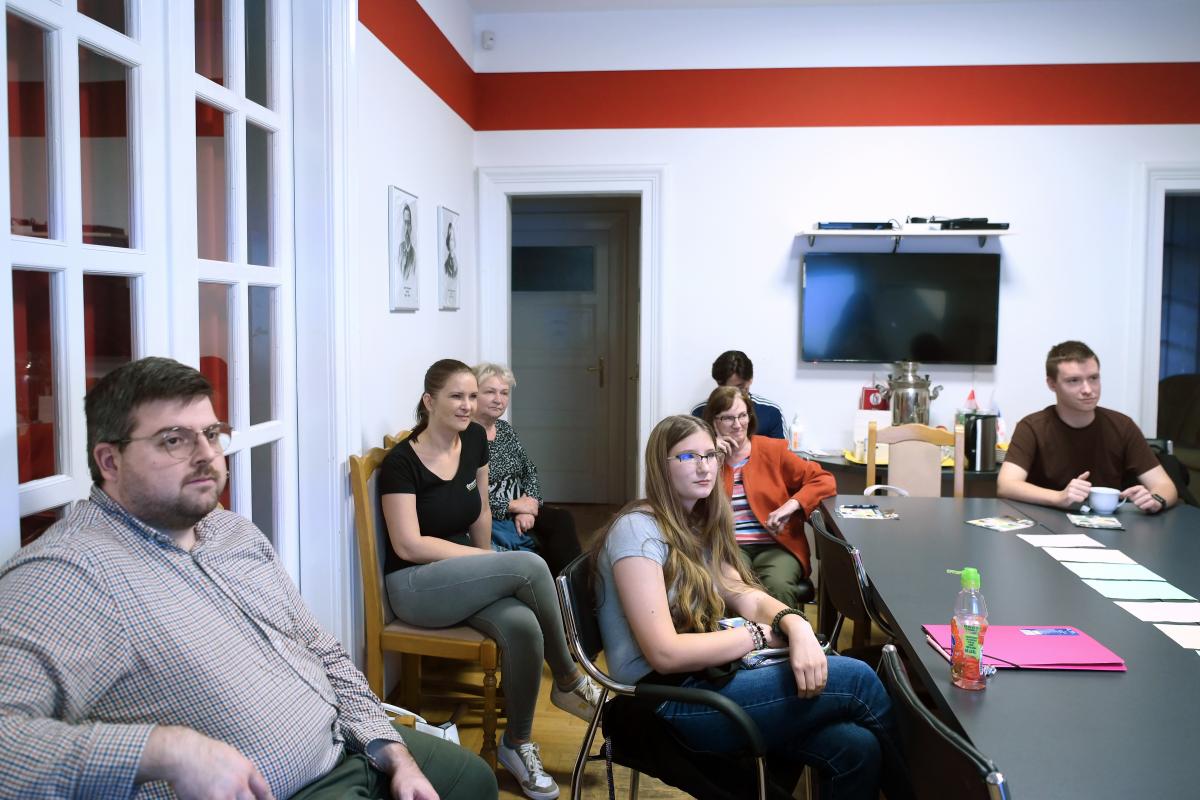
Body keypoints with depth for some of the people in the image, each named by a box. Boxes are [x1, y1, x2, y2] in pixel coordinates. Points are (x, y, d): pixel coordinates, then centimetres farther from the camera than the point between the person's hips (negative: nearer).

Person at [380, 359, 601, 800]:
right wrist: (491, 562, -17)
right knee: (530, 565, -27)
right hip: (415, 586, -6)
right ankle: (569, 681, -7)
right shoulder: (402, 461, -14)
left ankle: (517, 743, -7)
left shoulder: (475, 439, 5)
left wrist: (491, 574, 12)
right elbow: (408, 546, -18)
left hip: (462, 577, 6)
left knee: (523, 627, -28)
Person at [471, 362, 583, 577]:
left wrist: (529, 503, -7)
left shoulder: (505, 430, 13)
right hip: (487, 520, -7)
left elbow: (530, 472, 14)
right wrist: (512, 505, -15)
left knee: (563, 519, -17)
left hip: (517, 511, 7)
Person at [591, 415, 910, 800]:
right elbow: (665, 654, -21)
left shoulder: (696, 526, 14)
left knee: (855, 749, -15)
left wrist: (796, 625, -17)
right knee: (857, 679, -14)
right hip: (672, 700, -8)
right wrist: (763, 634, -13)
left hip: (710, 673, 8)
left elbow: (746, 597, 6)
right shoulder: (638, 530, -14)